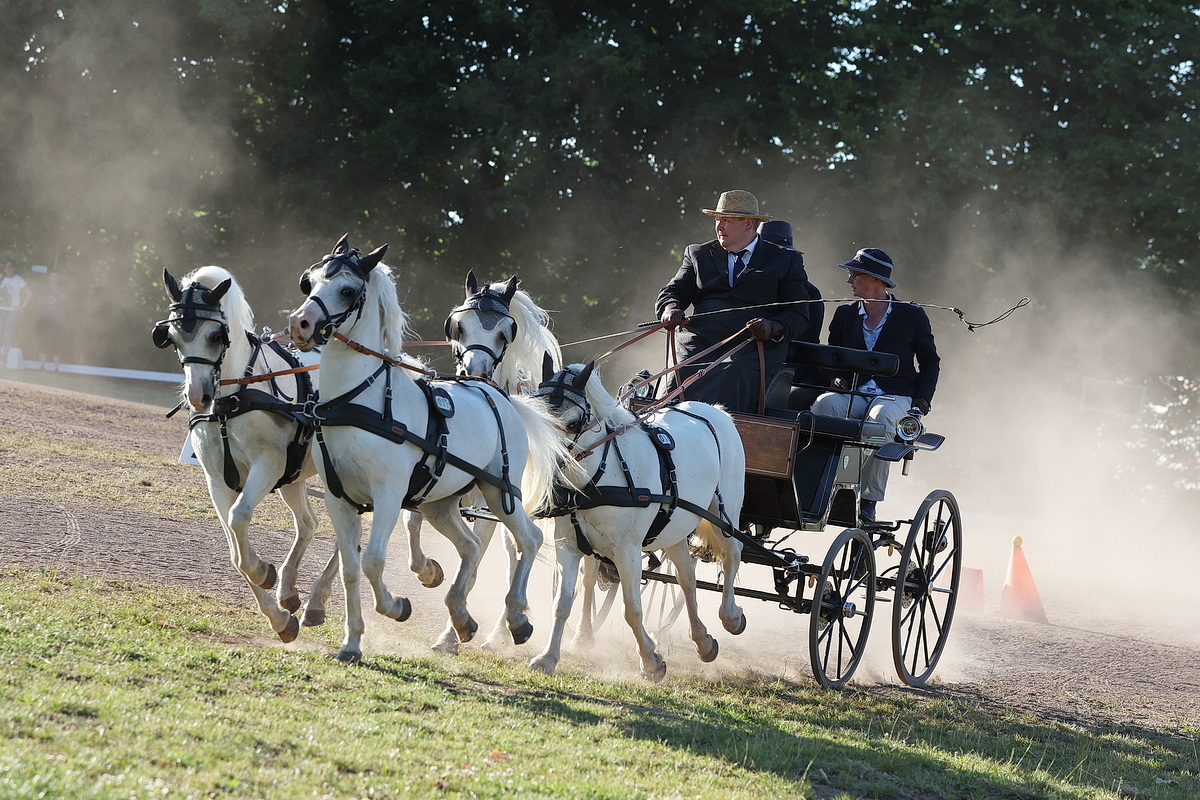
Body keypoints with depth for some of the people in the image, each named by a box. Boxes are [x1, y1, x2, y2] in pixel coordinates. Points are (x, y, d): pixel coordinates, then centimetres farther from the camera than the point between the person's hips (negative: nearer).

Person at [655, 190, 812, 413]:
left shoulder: (786, 260, 16)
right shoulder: (699, 254, 26)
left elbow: (799, 315, 9)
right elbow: (673, 291, 20)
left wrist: (773, 328, -13)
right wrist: (671, 308, -6)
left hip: (753, 349, -2)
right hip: (699, 343, 2)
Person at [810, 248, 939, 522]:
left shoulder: (912, 316, 6)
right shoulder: (844, 315, 15)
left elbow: (930, 362, 12)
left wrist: (922, 400, -2)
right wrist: (826, 385, -2)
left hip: (895, 397, -3)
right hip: (852, 394, 3)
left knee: (881, 415, -39)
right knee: (824, 404, -32)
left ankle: (869, 499, -36)